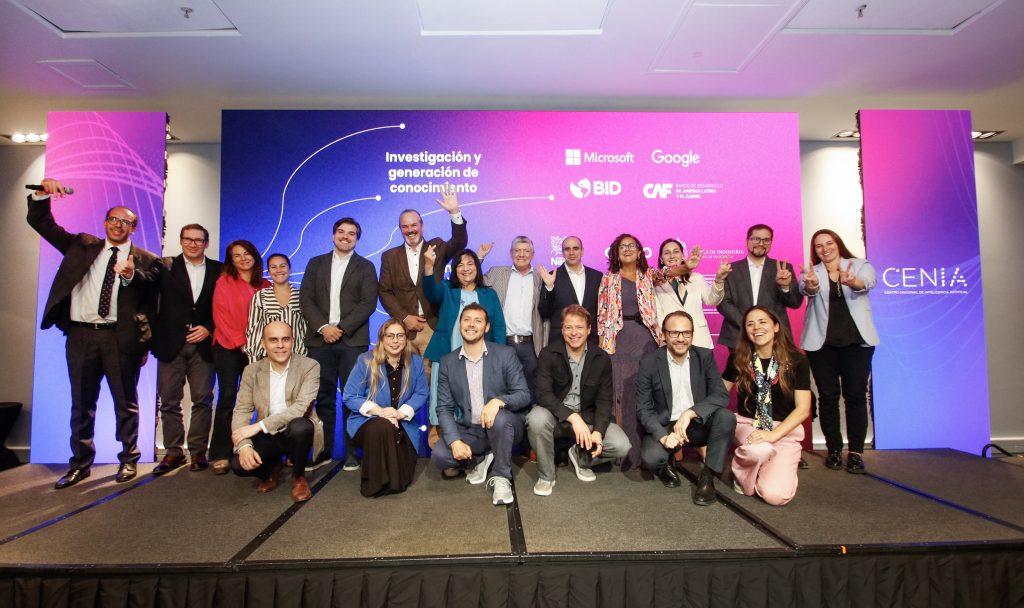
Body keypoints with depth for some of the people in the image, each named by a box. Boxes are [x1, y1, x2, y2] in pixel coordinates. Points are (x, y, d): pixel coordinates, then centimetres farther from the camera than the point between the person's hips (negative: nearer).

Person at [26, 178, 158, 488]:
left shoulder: (144, 259, 3)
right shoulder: (81, 245, 14)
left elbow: (151, 285, -13)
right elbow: (41, 223, 13)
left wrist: (131, 274, -33)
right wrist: (43, 193, -2)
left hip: (120, 337, -3)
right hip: (81, 334, 3)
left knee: (125, 402, 6)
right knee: (81, 403, 12)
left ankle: (128, 460, 19)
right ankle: (80, 464, 24)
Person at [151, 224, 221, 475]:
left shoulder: (218, 270, 7)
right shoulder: (166, 267, 6)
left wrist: (209, 329, -6)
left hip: (203, 344, 0)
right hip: (171, 344, 0)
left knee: (202, 399, 3)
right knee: (169, 401, 5)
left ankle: (198, 451, 14)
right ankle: (173, 452, 17)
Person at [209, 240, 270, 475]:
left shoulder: (265, 286, 9)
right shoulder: (224, 283, 2)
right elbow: (220, 316, -3)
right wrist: (241, 342, -10)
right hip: (228, 348, -2)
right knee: (227, 397, -5)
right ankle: (220, 455, 2)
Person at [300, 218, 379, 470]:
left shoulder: (365, 267, 9)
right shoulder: (316, 263, 15)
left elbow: (368, 303, -3)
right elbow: (305, 299, 6)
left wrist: (341, 328, -12)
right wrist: (323, 327, -9)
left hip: (352, 340, -2)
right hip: (320, 338, 2)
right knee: (323, 397, 6)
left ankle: (352, 452, 7)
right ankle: (323, 451, 16)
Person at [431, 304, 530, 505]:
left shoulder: (505, 354, -7)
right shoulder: (447, 362, 0)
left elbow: (524, 394, -12)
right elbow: (444, 408, -3)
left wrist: (498, 401, -33)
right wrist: (455, 441, -19)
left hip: (503, 426, -2)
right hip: (468, 430, 2)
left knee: (500, 418, -36)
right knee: (439, 456, -23)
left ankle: (500, 477, -11)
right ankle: (480, 460, 9)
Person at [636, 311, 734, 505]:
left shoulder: (705, 356, -3)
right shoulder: (649, 363, -8)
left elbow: (722, 395, -13)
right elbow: (643, 408, -9)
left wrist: (690, 413, -28)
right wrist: (663, 436, -26)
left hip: (699, 425, 2)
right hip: (665, 426, -1)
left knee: (726, 417, -27)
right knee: (651, 457, -30)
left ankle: (707, 477, -10)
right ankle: (666, 466, 10)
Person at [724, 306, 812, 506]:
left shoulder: (796, 361, -6)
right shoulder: (738, 358, -2)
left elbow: (803, 409, -8)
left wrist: (773, 435, -20)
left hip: (785, 430, 0)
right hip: (746, 423, 0)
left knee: (775, 495, -21)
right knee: (759, 450, -38)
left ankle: (782, 466, 15)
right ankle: (742, 475, -2)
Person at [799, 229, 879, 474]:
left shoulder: (860, 265, 6)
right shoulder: (810, 272, 7)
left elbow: (867, 282, -18)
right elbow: (806, 289, -17)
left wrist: (852, 282, -42)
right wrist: (811, 285, -42)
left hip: (856, 340, 0)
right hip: (821, 342, 0)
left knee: (856, 396, 0)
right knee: (828, 396, 3)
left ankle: (856, 451, 9)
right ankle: (834, 449, 12)